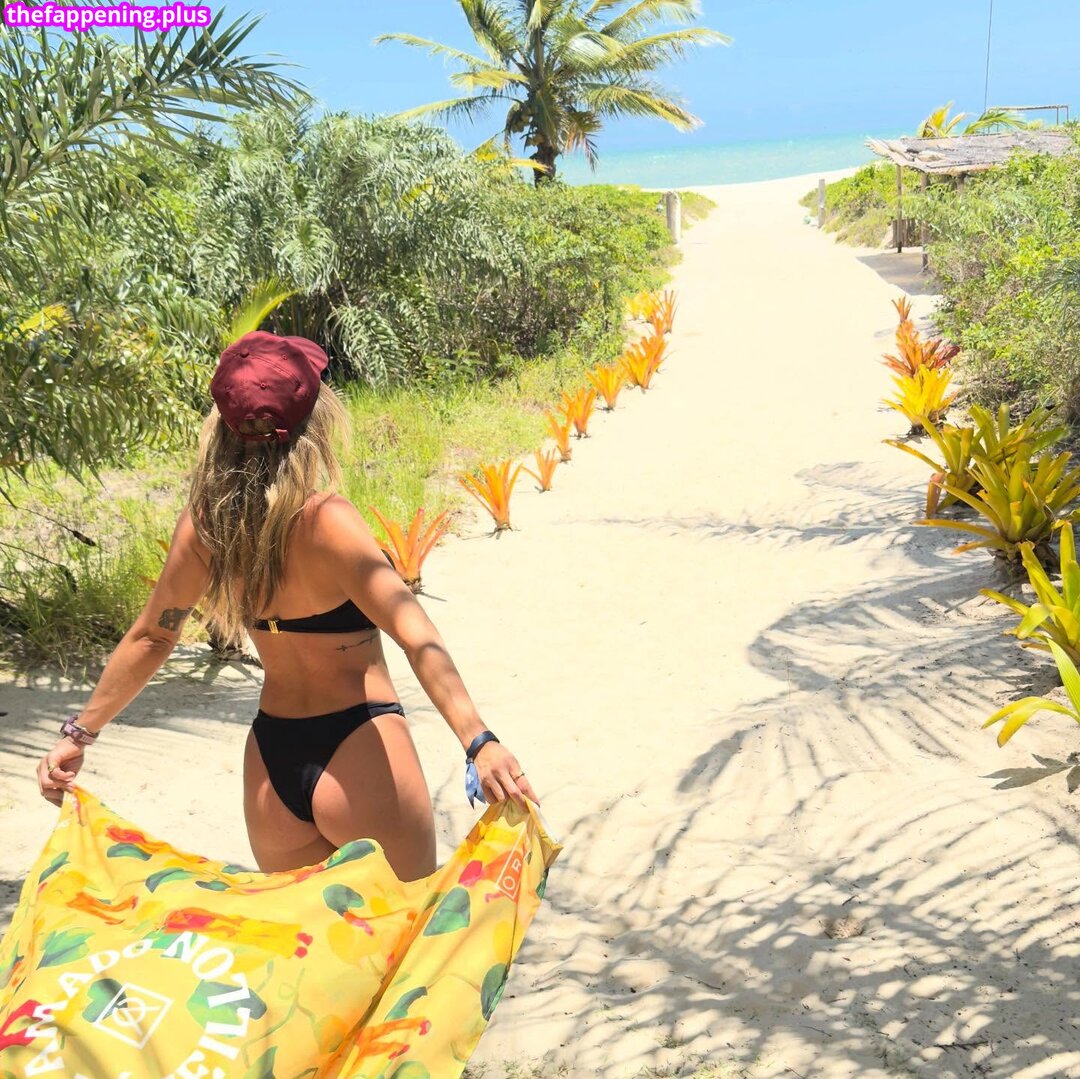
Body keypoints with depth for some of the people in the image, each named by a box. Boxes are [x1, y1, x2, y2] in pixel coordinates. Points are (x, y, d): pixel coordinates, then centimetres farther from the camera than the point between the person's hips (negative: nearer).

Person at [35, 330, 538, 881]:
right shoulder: (325, 521, -19)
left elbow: (150, 637, 7)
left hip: (270, 760, 5)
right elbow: (416, 637, -29)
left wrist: (79, 732, 19)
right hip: (358, 752, -5)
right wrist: (479, 742, -35)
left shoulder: (204, 523, -2)